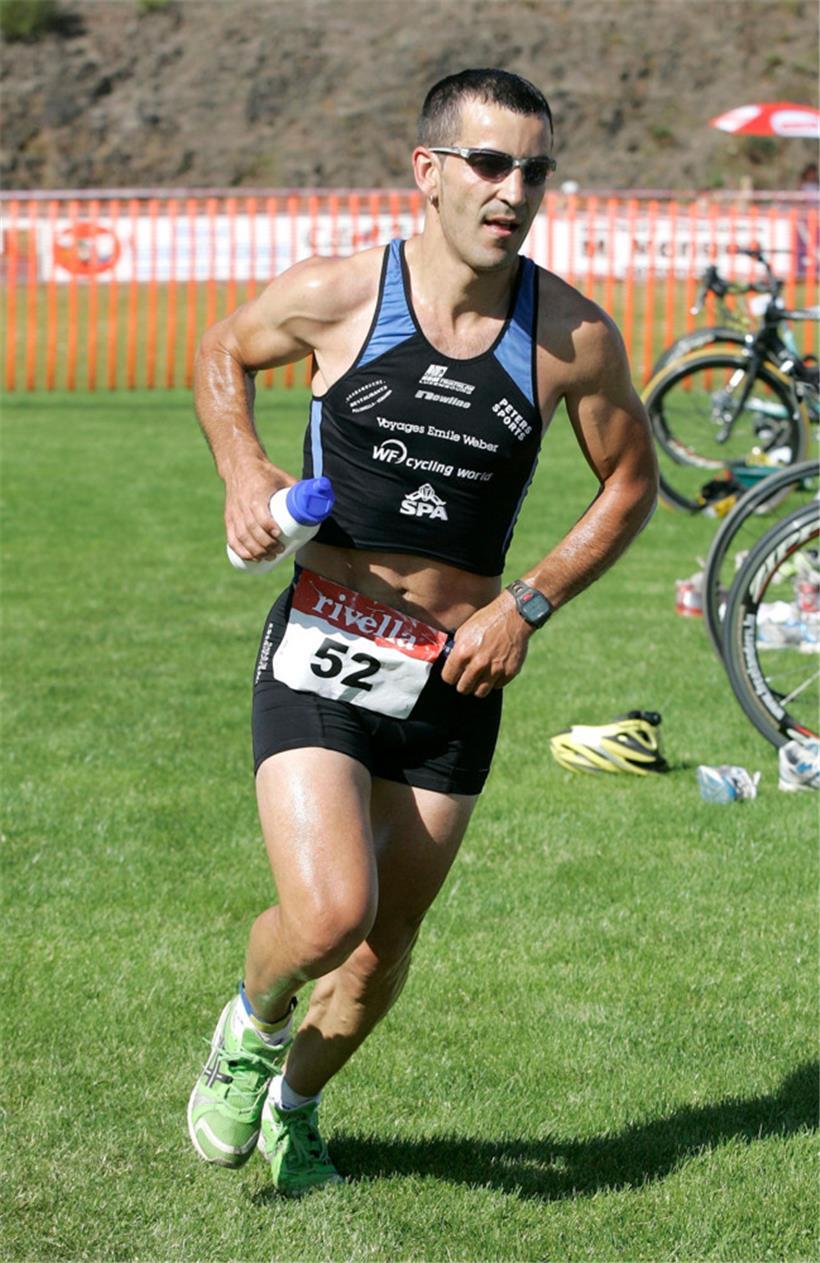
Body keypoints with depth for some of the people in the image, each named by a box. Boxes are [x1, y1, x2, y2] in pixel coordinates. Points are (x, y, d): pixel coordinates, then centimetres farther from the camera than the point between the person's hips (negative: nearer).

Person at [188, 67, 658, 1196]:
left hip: (458, 679, 2)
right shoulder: (333, 296, -9)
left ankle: (294, 1104, 42)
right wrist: (243, 471, -6)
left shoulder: (574, 336, -7)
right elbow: (221, 354, 12)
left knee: (386, 945, 12)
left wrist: (527, 605, -3)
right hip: (322, 654, -2)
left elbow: (630, 483, 8)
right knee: (327, 916, -21)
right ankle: (254, 1025, 15)